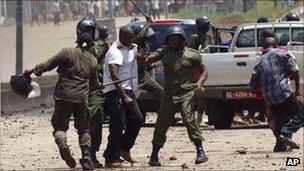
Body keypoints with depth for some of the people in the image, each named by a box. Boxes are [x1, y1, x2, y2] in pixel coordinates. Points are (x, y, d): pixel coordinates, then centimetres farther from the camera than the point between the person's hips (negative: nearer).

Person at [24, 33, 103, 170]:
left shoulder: (67, 53, 1)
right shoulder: (92, 60, 12)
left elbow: (49, 64, -1)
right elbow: (94, 83, 22)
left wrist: (32, 71, 12)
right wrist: (100, 86, 45)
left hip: (64, 96, -2)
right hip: (82, 97, 2)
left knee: (60, 125, 3)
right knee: (84, 128, 13)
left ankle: (62, 143, -28)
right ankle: (87, 159, 7)